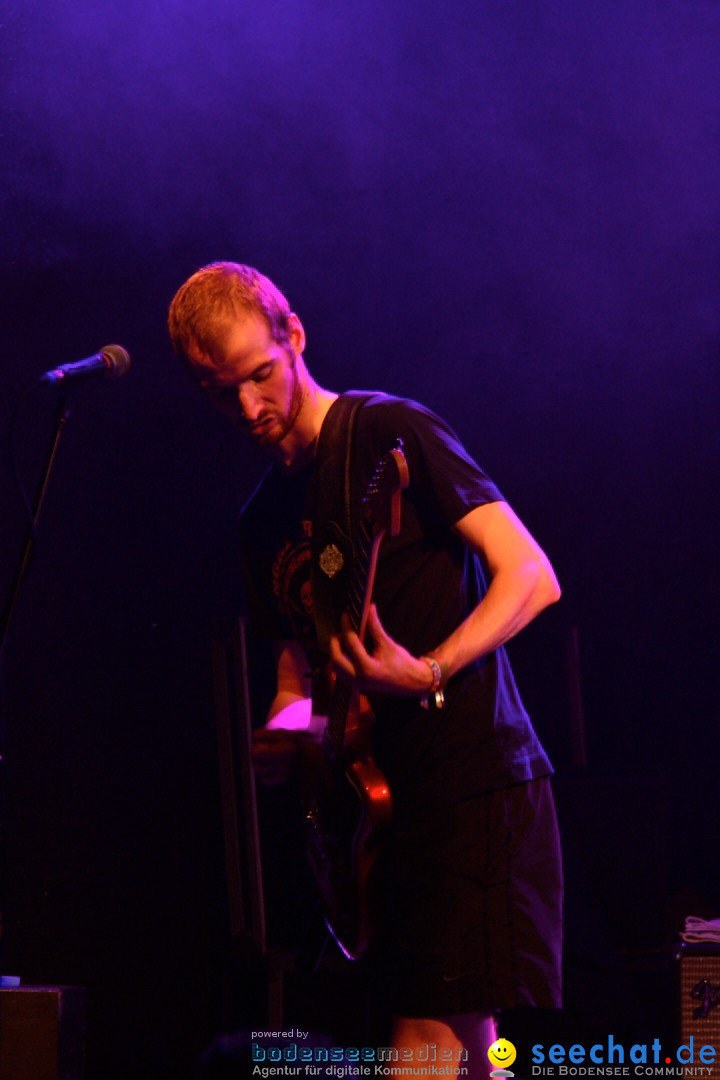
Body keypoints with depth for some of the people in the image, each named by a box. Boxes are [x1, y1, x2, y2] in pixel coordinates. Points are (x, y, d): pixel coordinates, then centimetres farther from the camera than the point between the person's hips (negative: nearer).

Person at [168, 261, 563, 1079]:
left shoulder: (389, 435, -5)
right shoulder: (266, 519, 18)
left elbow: (532, 576, -10)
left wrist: (428, 675, -22)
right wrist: (284, 733, 1)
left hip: (476, 777, -7)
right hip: (380, 799, 8)